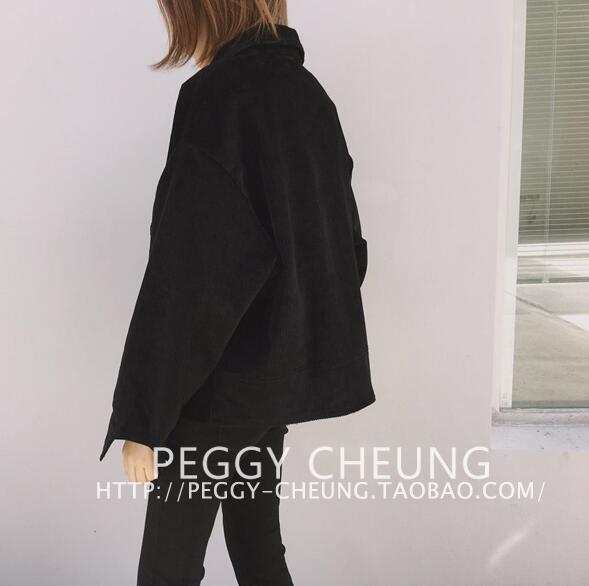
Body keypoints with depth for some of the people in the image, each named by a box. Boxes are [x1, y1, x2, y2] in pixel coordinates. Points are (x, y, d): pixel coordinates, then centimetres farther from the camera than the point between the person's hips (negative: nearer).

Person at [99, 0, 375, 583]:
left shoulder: (216, 97, -18)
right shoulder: (308, 92, 7)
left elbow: (183, 279, -22)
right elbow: (343, 243, 14)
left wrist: (142, 417, -15)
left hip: (220, 385, -8)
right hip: (287, 369, 8)